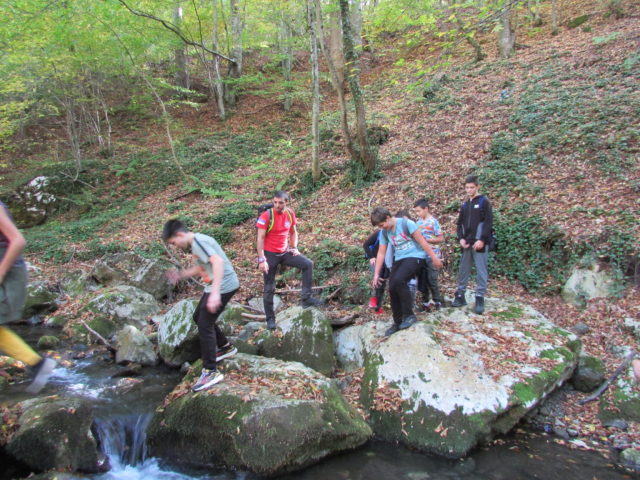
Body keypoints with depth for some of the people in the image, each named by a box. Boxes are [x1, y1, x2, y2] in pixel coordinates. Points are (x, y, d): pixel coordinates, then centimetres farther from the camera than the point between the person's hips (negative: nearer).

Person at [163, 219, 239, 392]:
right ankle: (226, 347, 37)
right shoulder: (194, 243, 13)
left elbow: (218, 262, -30)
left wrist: (215, 293, -35)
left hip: (223, 285, -11)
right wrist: (181, 274, 18)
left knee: (205, 325, -9)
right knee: (199, 317, 22)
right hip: (214, 286, 11)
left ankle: (211, 372, -3)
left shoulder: (198, 241, -18)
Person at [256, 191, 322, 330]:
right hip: (270, 254, -4)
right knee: (269, 288, 2)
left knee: (308, 264, -12)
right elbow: (260, 239, -17)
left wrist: (294, 247, 0)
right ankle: (270, 319, 14)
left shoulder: (290, 214, -2)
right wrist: (261, 260, -22)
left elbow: (293, 232, 13)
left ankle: (306, 298, -5)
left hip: (285, 252, 4)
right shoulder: (266, 216, -17)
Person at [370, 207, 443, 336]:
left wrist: (434, 258, -10)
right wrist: (376, 274, 6)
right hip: (399, 260, 7)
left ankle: (409, 315, -14)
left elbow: (422, 241, -12)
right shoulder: (384, 232, 4)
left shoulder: (406, 223, -15)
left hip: (415, 257, -7)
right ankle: (398, 322, 13)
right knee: (392, 288, -3)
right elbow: (381, 253, 8)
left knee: (398, 280, -29)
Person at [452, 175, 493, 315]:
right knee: (463, 270, 9)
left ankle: (480, 299, 2)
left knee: (481, 270, -2)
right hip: (466, 243, 6)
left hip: (479, 243, -5)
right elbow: (460, 223, 15)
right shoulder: (465, 205, 16)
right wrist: (461, 238, -1)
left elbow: (488, 222, -9)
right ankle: (460, 296, 16)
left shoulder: (484, 202, -1)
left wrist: (482, 240, -16)